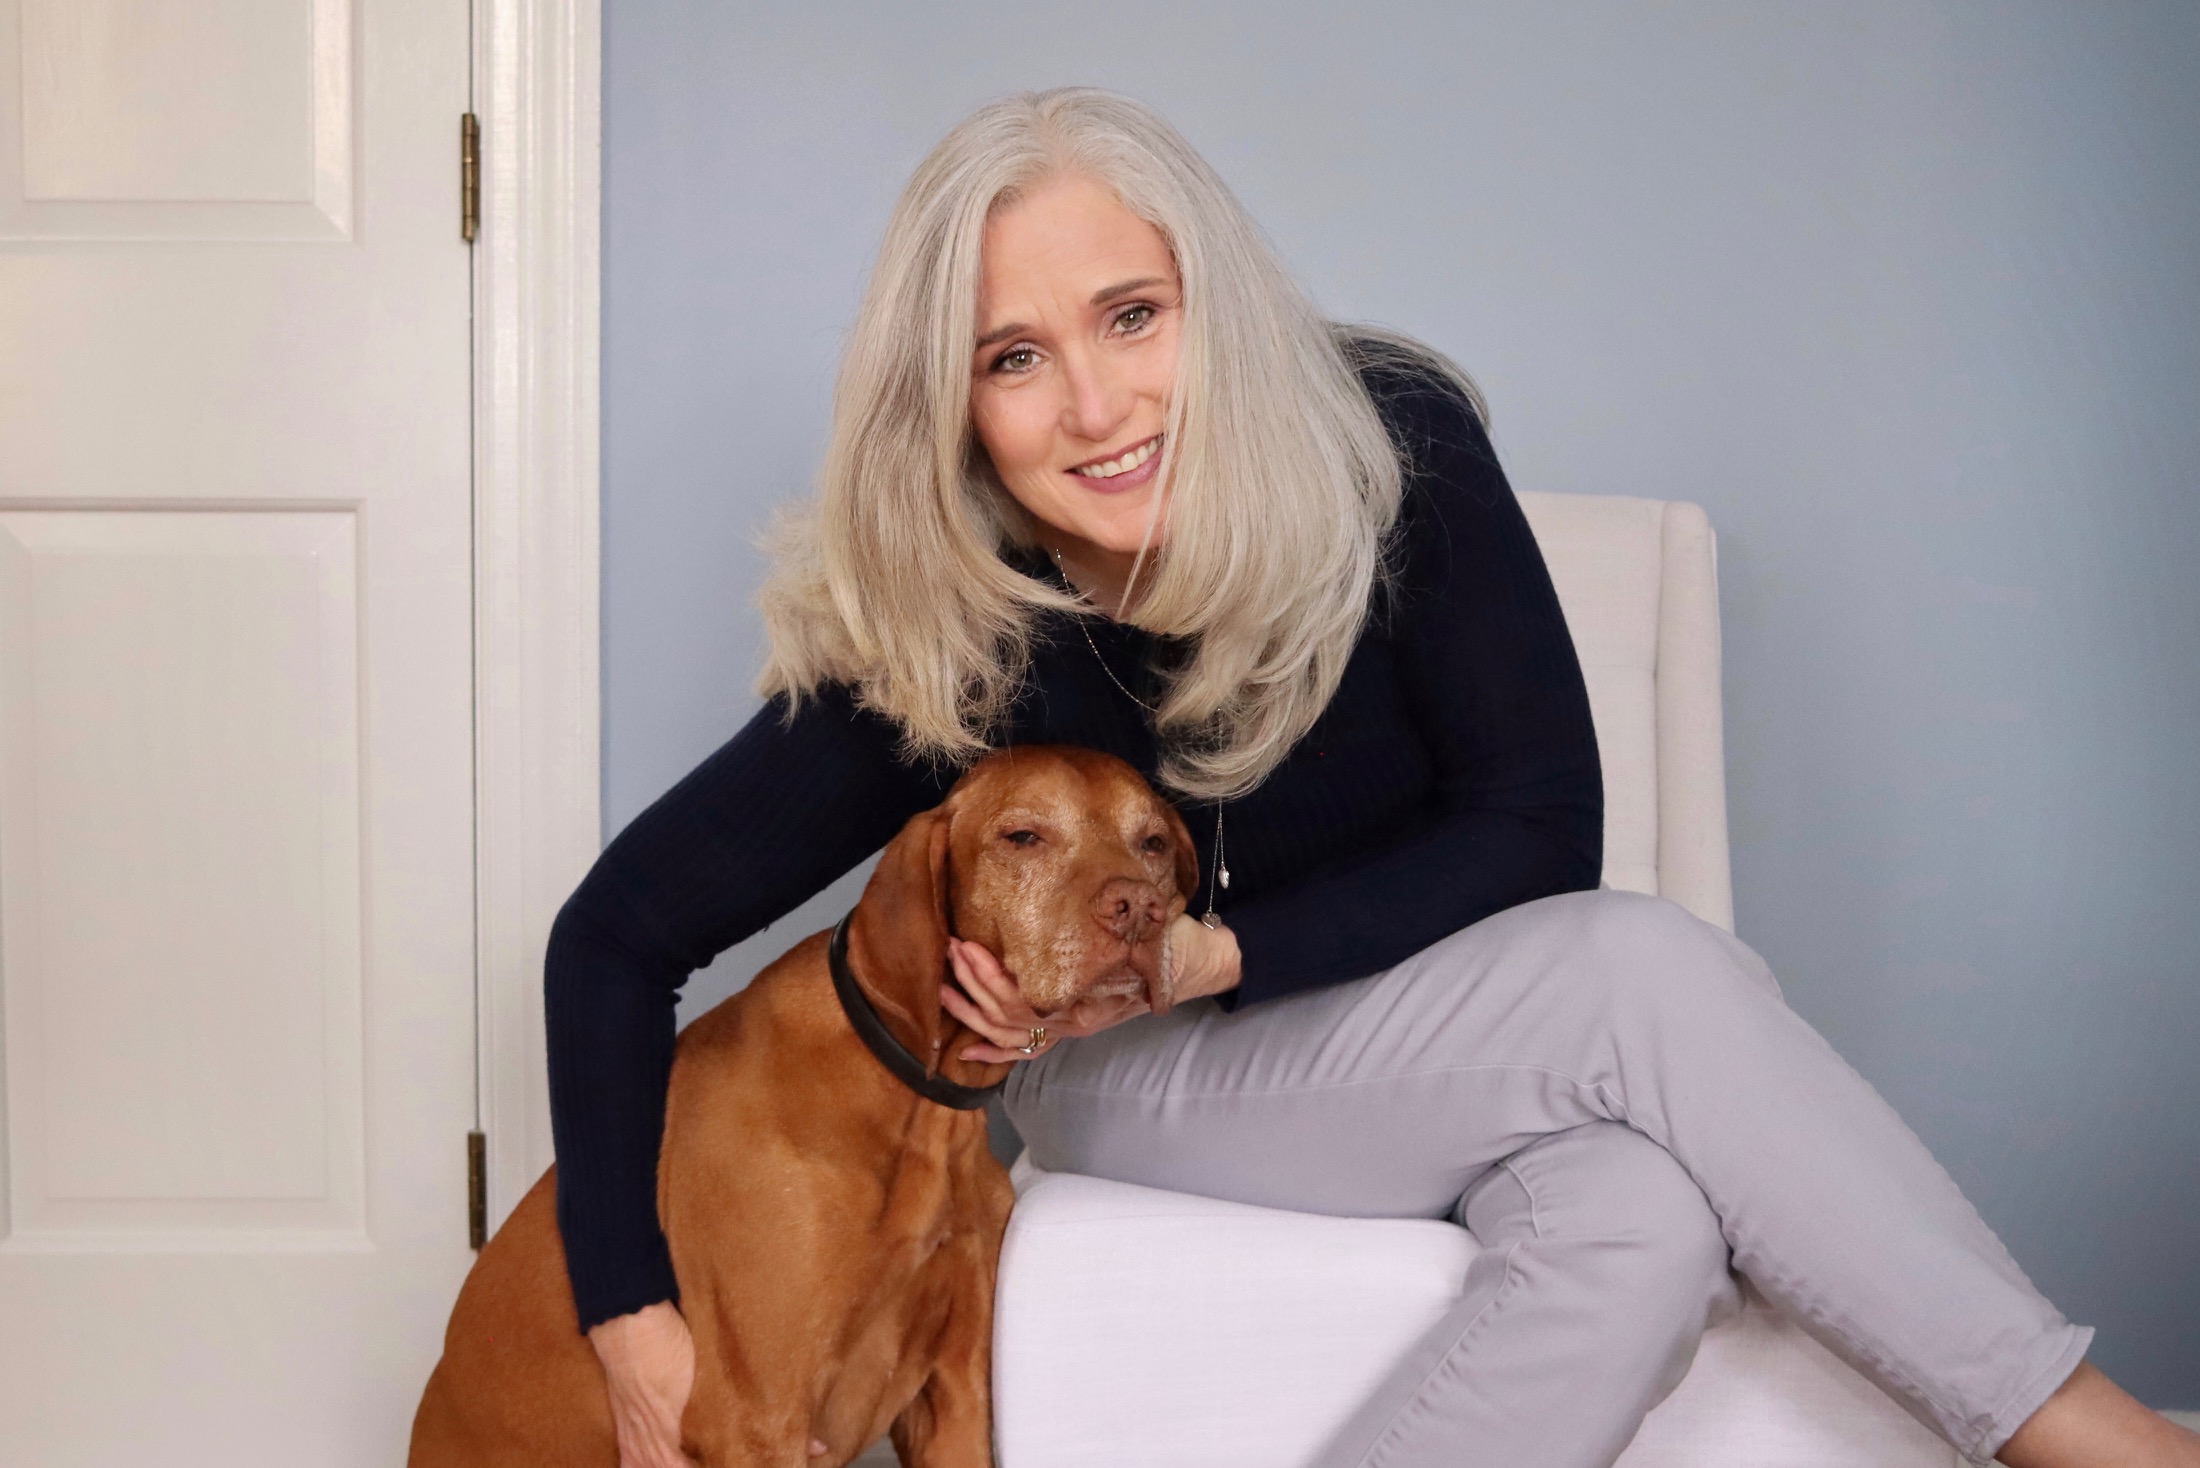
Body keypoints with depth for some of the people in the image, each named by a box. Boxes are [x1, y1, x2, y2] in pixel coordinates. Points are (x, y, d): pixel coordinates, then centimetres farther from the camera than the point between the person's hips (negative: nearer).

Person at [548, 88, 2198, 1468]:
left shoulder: (1392, 448, -20)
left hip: (1420, 1023, 3)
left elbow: (1540, 829, -14)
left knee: (1644, 1217, -35)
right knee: (1652, 972, -30)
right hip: (1135, 1090, -2)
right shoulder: (934, 650, -21)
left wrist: (1209, 954, -22)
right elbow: (618, 934, -15)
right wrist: (639, 1329, -21)